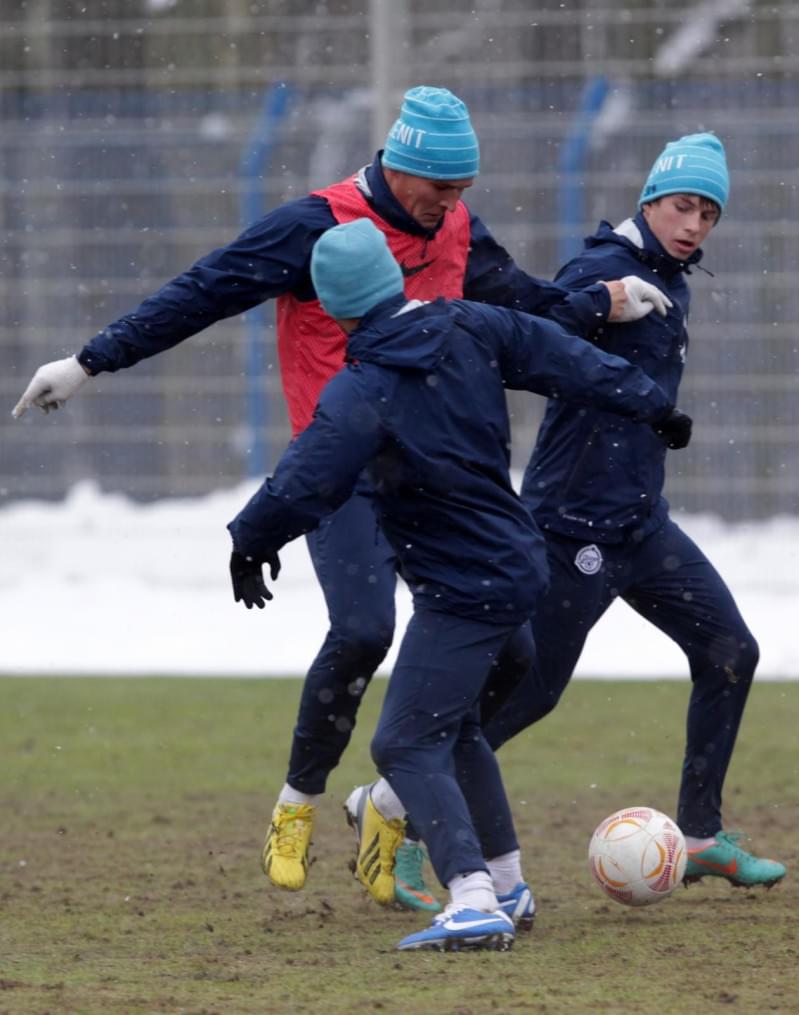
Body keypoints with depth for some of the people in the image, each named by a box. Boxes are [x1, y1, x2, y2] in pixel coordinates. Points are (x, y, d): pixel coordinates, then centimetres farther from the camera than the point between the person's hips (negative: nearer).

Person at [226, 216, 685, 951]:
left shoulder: (363, 393, -20)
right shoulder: (470, 330, 0)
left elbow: (303, 488, -23)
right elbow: (564, 359, 10)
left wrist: (251, 543, -4)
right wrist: (652, 406, 25)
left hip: (466, 591, -9)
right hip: (518, 567, 9)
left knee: (407, 745, -11)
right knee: (453, 725, 25)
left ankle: (473, 901, -27)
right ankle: (505, 885, 34)